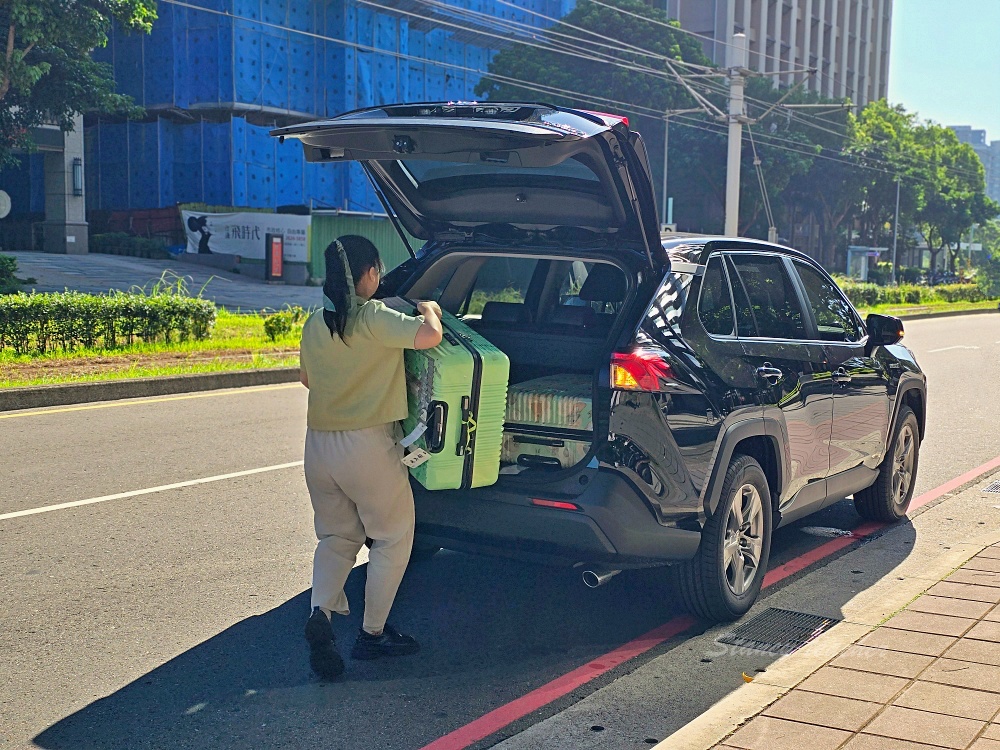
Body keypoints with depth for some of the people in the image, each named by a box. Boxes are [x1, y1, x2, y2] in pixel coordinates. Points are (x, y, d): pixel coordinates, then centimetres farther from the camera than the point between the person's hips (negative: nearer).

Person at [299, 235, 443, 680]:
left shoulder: (315, 325, 5)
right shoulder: (375, 318, -15)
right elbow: (430, 336, -28)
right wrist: (428, 309, -6)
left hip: (318, 446, 6)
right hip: (366, 447, -6)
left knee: (336, 536, 20)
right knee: (393, 537, 13)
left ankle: (321, 612, -4)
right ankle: (373, 634, 15)